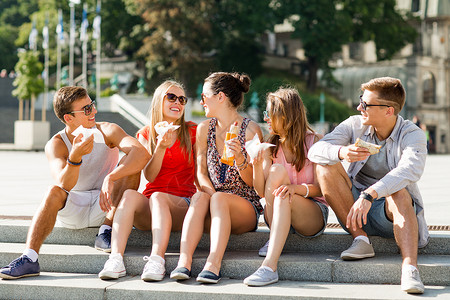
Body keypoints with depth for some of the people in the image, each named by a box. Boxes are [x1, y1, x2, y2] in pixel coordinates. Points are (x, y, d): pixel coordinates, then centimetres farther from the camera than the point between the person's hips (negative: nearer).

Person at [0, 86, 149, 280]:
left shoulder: (107, 131, -9)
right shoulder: (56, 145, -10)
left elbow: (142, 153, -27)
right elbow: (65, 184, -28)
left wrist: (110, 179, -39)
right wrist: (75, 157, -48)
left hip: (104, 207, 1)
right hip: (71, 212, 0)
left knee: (130, 163, -20)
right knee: (54, 192, -32)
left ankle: (107, 229, -18)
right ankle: (30, 259, -36)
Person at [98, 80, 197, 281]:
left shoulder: (192, 131, 10)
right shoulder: (146, 135, 14)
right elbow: (149, 176, 1)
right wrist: (161, 147, -14)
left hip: (182, 205, -2)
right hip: (149, 209, 2)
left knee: (157, 196, -35)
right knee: (130, 195, -31)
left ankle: (157, 261, -49)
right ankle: (116, 259, -44)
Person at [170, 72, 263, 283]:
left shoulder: (250, 130, -3)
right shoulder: (204, 129, 11)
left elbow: (253, 182, -3)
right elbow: (201, 172, 8)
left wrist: (240, 159, -23)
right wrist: (208, 190, -14)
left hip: (245, 207, -3)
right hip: (214, 210, 3)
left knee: (219, 198, -34)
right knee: (200, 197, -30)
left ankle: (213, 265, -46)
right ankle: (184, 261, -44)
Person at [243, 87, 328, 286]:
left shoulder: (314, 142, -4)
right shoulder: (271, 146, 7)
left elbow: (321, 188, -10)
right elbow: (261, 192, 1)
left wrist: (297, 188, -30)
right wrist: (257, 164, -16)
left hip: (313, 213, -3)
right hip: (275, 213, 3)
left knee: (282, 197, -35)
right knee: (277, 170, -23)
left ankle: (269, 266, -46)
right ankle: (275, 237, -18)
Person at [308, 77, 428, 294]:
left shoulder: (412, 135, -13)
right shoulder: (355, 125, -1)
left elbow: (410, 170, -34)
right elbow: (315, 151, -11)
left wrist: (370, 194, -48)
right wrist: (341, 152, -35)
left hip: (390, 213, -3)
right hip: (354, 207, 4)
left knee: (399, 192, -36)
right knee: (325, 166, -17)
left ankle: (410, 268, -51)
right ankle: (360, 238, -19)